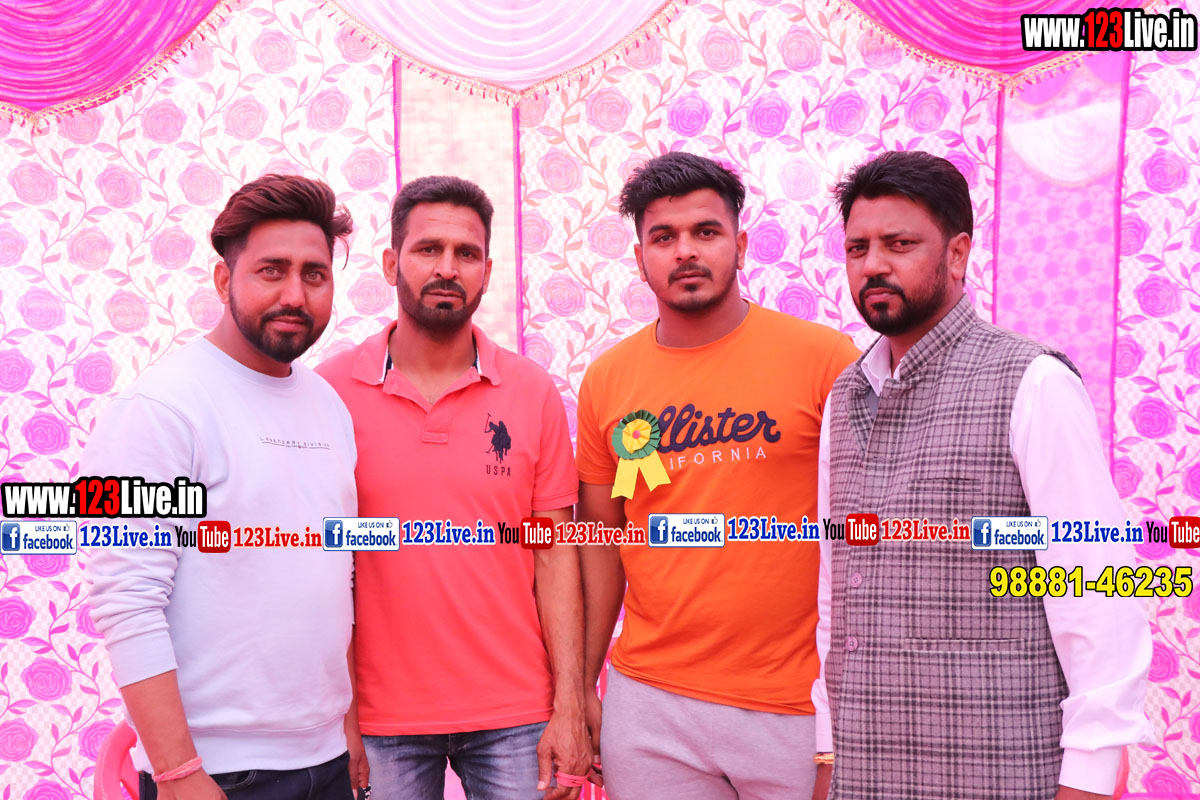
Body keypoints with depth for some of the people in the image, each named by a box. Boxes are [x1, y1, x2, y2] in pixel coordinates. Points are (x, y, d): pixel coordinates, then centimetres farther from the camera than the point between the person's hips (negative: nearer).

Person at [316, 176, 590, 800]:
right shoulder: (332, 390, -5)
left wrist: (569, 707, -3)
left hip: (514, 716, 1)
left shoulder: (533, 391, -1)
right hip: (381, 718, -1)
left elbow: (555, 552, 0)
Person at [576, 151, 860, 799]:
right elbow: (600, 540, 7)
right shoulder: (607, 380, 2)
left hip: (798, 705, -2)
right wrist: (580, 688, 7)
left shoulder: (824, 357, -7)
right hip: (648, 703, 2)